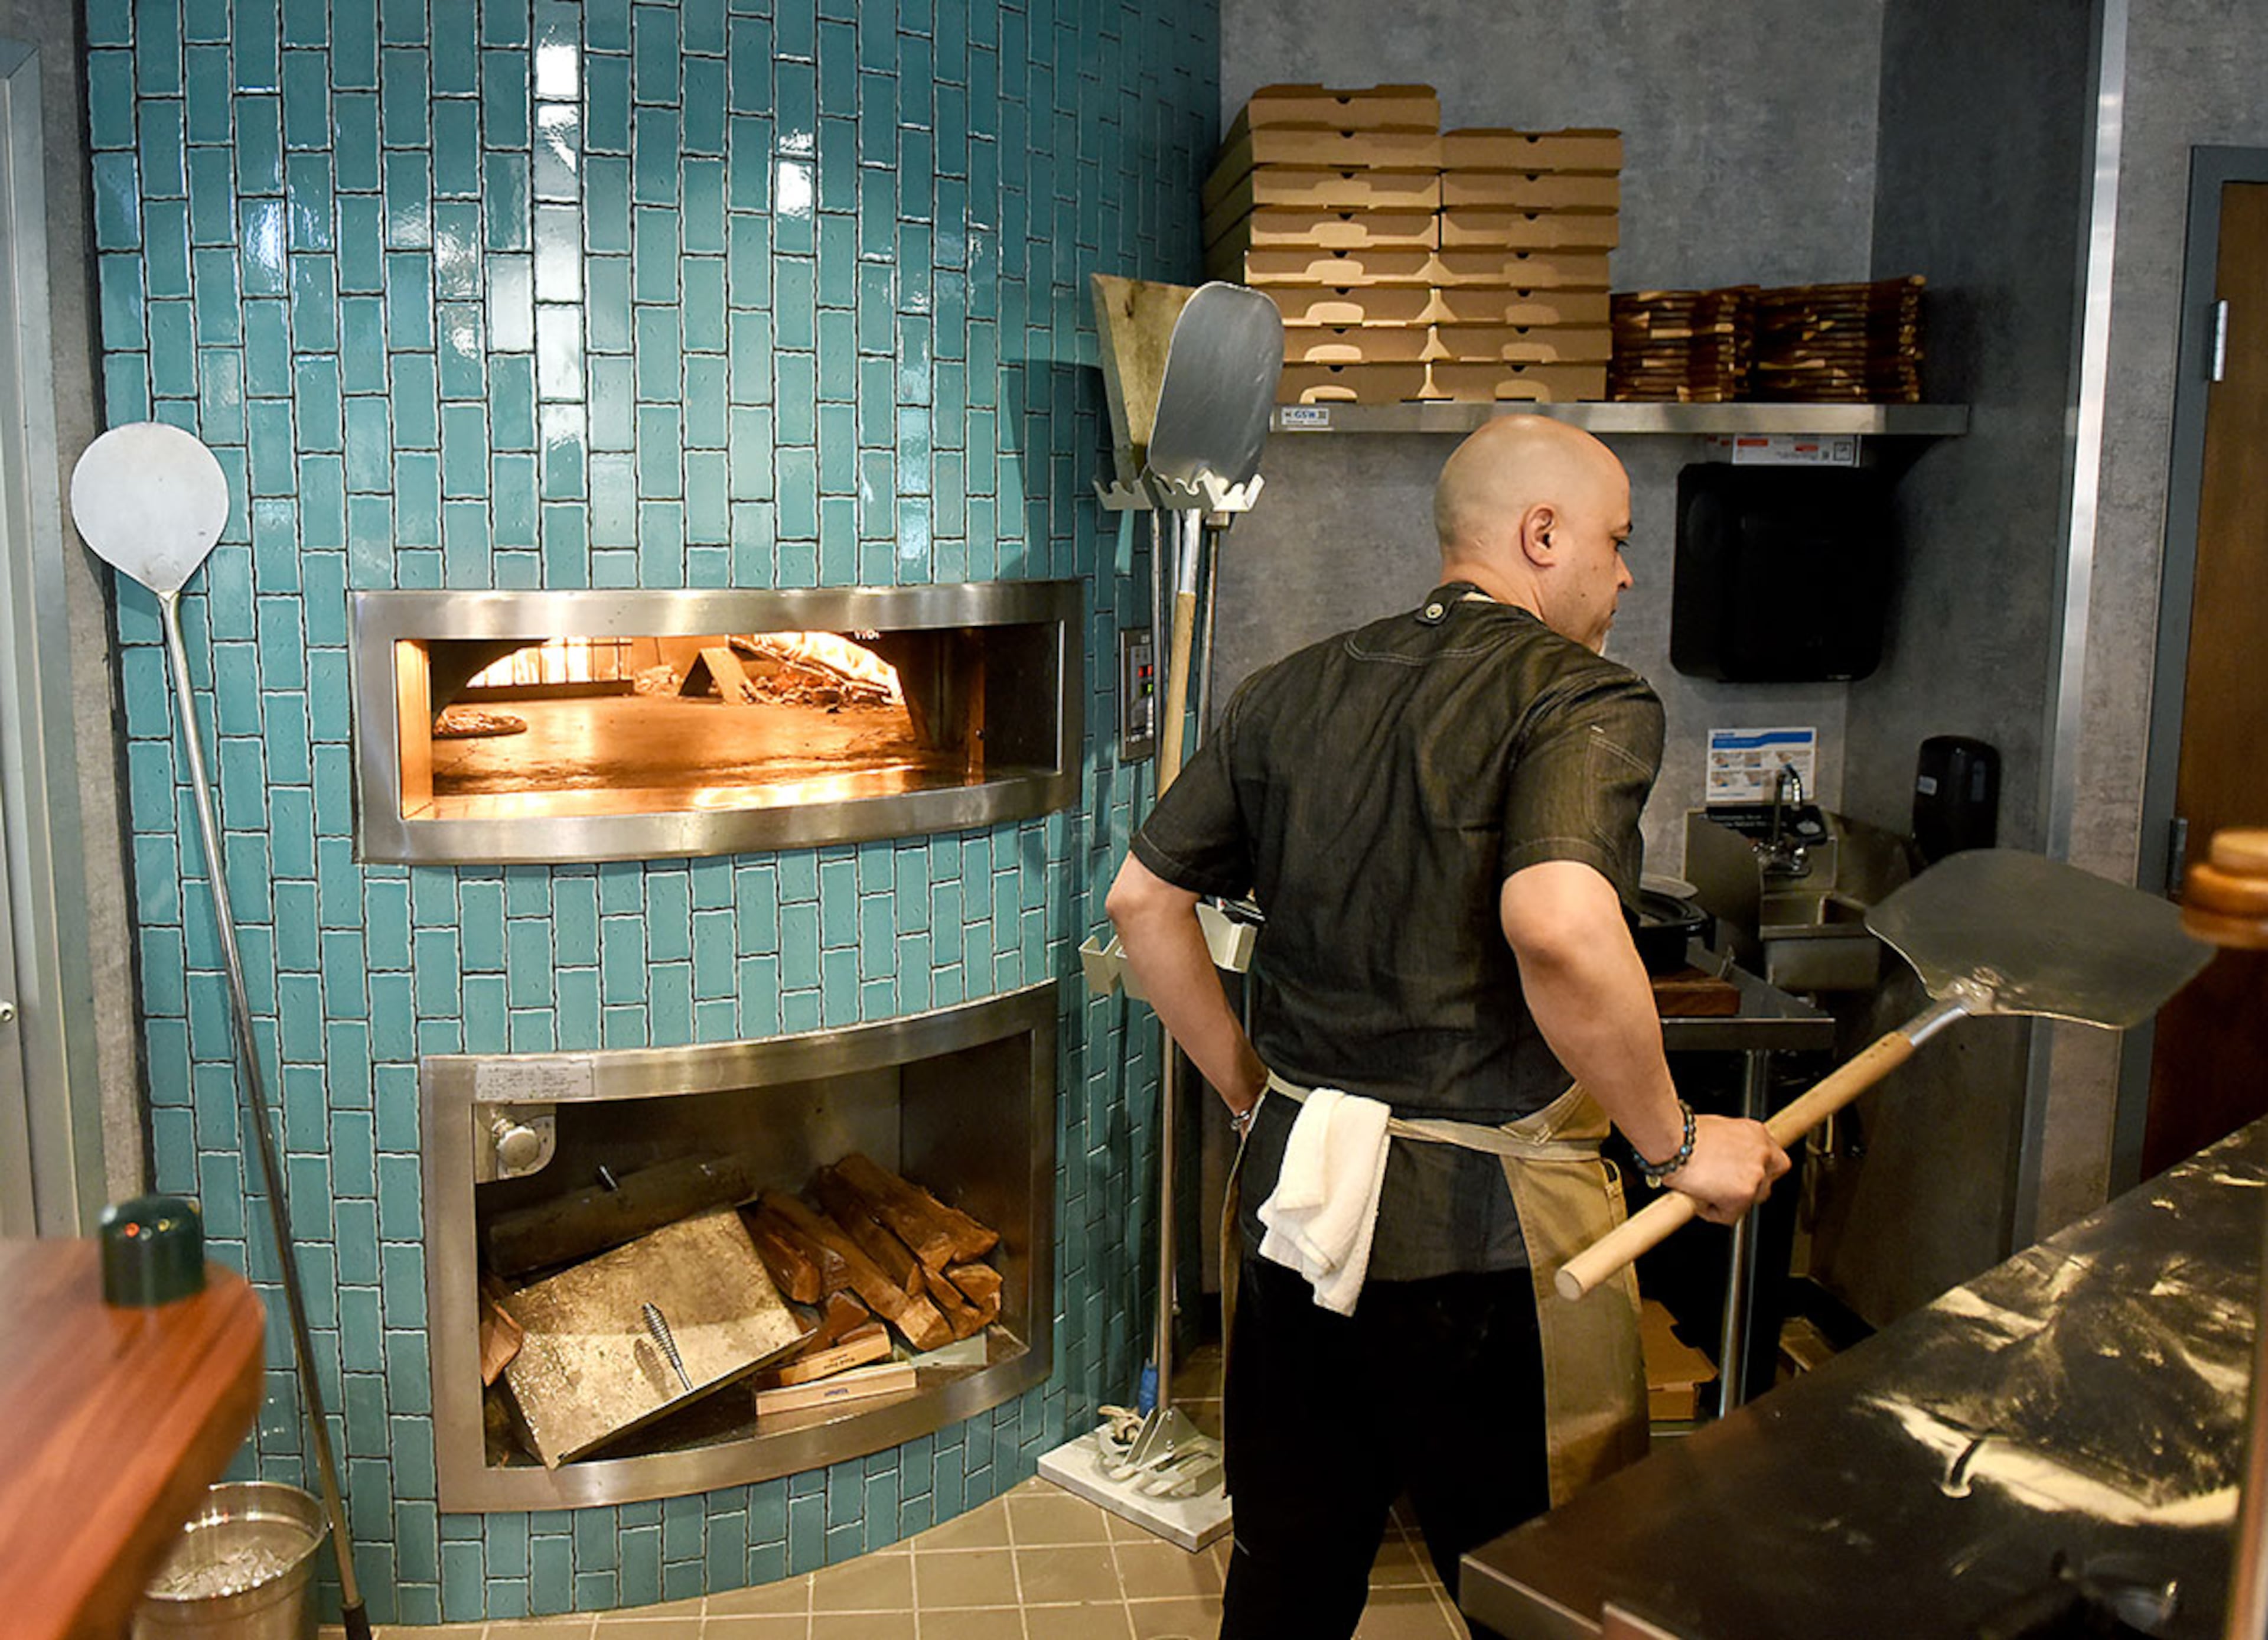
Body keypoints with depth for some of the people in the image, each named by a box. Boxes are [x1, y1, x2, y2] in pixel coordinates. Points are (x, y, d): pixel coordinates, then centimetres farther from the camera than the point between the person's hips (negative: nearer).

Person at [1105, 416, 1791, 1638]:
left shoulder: (1293, 691, 8)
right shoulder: (1584, 697, -12)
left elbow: (1143, 899, 9)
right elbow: (1557, 927, -31)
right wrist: (1676, 1143, -17)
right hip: (1483, 1227, -6)